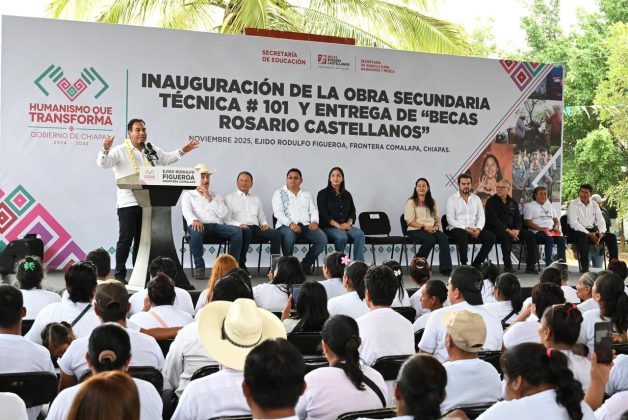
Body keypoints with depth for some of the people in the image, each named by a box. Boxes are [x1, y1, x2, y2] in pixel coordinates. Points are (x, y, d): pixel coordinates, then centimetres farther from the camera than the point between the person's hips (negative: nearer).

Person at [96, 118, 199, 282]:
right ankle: (120, 274, 2)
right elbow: (103, 163, -12)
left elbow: (167, 158, 30)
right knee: (126, 238, -5)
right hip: (128, 203, -6)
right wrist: (106, 149, -32)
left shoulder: (151, 151, 16)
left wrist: (183, 150, 19)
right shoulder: (120, 151, -2)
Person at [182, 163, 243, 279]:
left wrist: (209, 199, 2)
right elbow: (186, 211, -2)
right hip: (200, 225, -3)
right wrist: (194, 220, -25)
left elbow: (223, 214, 10)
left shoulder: (216, 196, 27)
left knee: (237, 231, -26)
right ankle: (199, 266, -29)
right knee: (196, 231, -41)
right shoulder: (188, 195, 19)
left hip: (217, 226, 3)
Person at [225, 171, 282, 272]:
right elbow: (227, 220, 3)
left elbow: (262, 218, 27)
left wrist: (265, 224, 2)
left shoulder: (256, 199, 30)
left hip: (256, 227, 4)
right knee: (246, 232, -42)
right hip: (240, 228, -4)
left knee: (276, 234, -26)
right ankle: (241, 265, -31)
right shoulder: (230, 198, 15)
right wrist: (239, 224, -15)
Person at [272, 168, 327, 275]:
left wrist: (314, 221, -6)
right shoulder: (279, 193, 13)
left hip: (306, 225, 4)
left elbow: (314, 210, 18)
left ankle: (305, 264, -8)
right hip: (287, 226, -4)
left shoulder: (307, 195, 26)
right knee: (289, 237, -40)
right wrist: (290, 224, -18)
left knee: (322, 238, -25)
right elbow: (278, 212, -1)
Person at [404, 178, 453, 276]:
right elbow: (410, 221, -7)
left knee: (443, 237, -27)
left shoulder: (432, 202, 20)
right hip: (415, 230, -4)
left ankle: (445, 268, -35)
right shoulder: (411, 202, 3)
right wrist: (424, 227, -17)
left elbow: (437, 218, 18)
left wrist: (436, 226, -5)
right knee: (430, 239, -35)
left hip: (432, 229, 5)